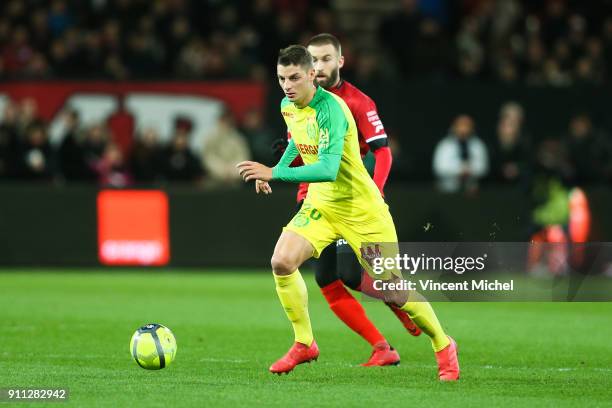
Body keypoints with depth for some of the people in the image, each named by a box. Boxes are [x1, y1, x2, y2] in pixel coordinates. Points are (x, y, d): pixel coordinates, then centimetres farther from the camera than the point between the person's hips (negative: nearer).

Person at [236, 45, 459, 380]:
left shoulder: (330, 109, -26)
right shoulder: (288, 106, 0)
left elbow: (328, 169, -37)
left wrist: (276, 173, -41)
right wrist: (276, 168, 17)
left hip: (359, 208, -7)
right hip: (319, 204, 7)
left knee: (393, 291, -3)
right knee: (282, 262, -16)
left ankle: (443, 346, 21)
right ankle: (304, 344, 0)